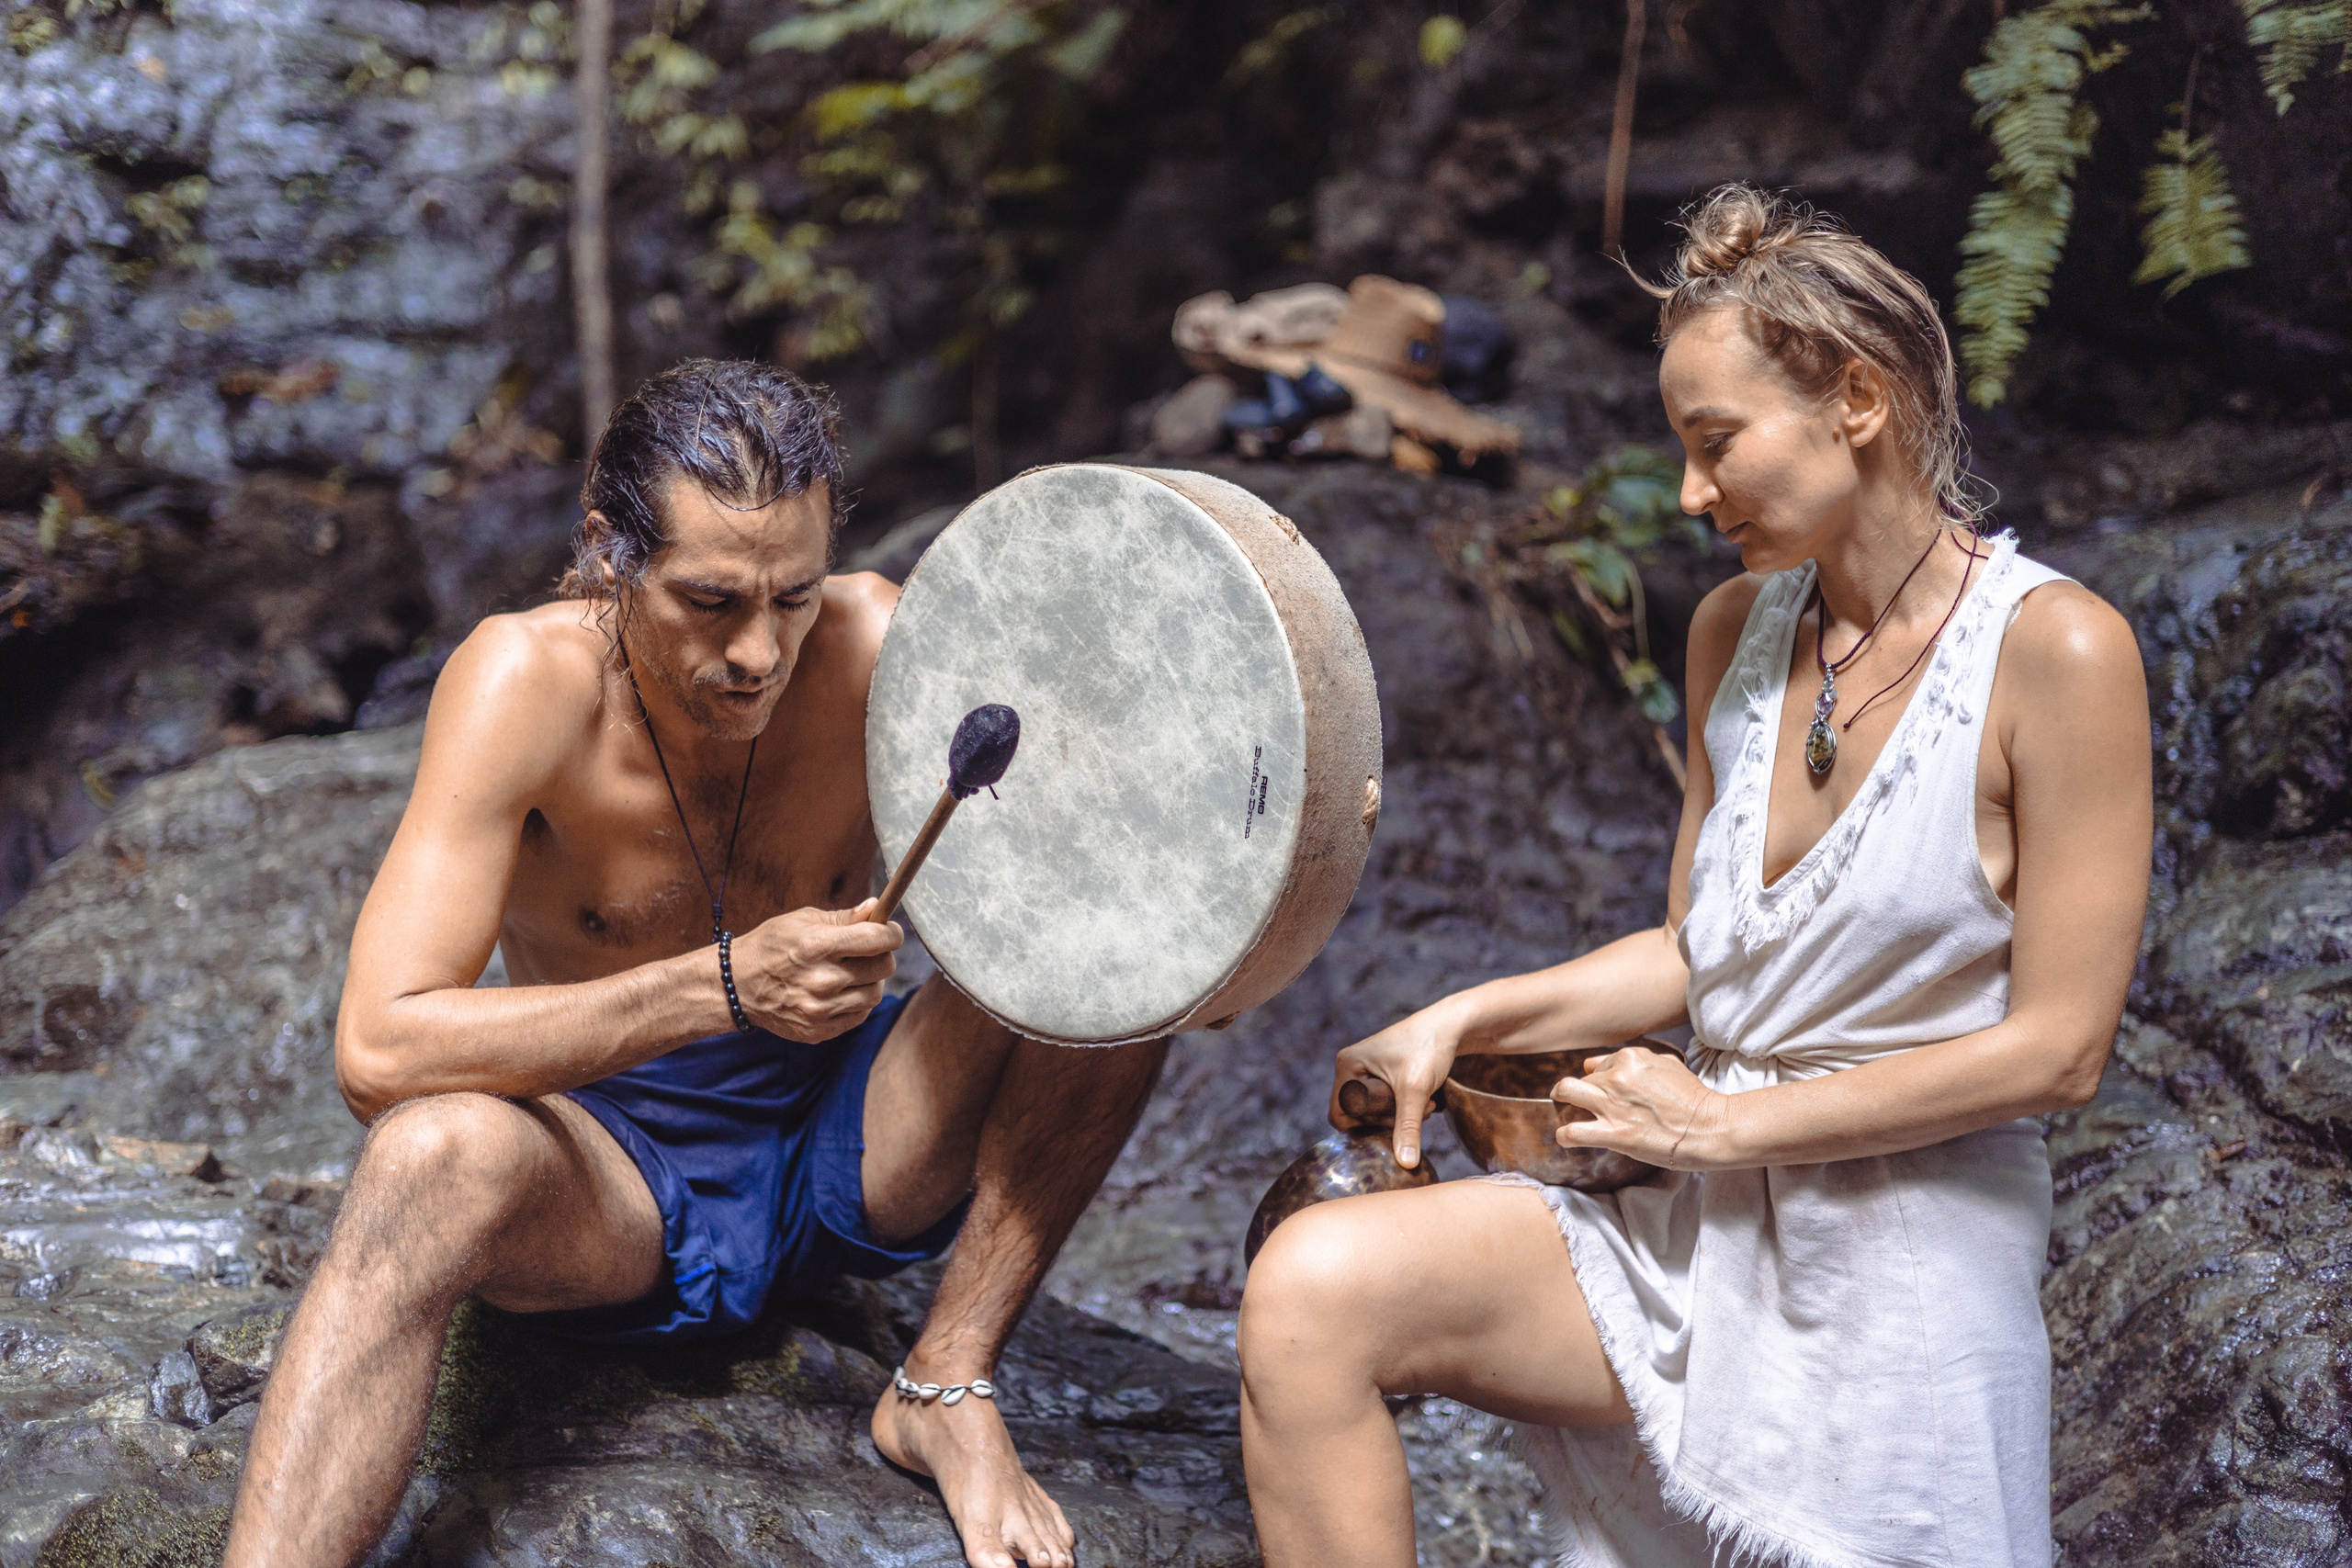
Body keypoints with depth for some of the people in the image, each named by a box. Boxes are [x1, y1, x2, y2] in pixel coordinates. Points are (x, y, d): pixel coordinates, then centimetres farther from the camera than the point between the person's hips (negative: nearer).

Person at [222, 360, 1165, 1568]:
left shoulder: (869, 647, -14)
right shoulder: (528, 679, -21)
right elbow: (376, 1053, -29)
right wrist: (723, 987, -37)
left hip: (845, 1151, 3)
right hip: (609, 1174, -3)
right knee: (432, 1152, -37)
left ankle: (945, 1383, -12)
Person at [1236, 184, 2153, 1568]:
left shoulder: (2055, 651, -14)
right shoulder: (1737, 633, 6)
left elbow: (2059, 1049, -15)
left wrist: (1724, 1121, -12)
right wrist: (1468, 1021, -1)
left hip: (1907, 1270, -5)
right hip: (1693, 1229, 5)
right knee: (1313, 1288, -16)